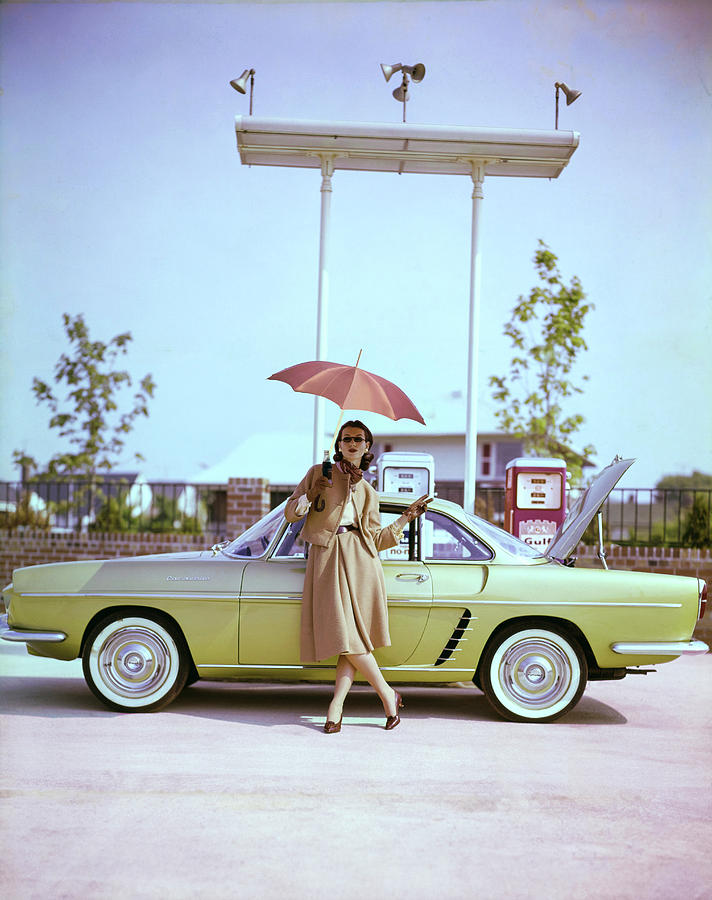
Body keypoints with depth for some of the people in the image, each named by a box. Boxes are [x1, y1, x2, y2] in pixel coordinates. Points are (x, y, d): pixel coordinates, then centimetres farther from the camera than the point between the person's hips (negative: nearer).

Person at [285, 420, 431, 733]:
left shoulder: (368, 493, 19)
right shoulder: (319, 473, 14)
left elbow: (376, 539, 15)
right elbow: (290, 513, 10)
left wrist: (407, 517, 13)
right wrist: (310, 496, -7)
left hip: (360, 560, 1)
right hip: (326, 558, -1)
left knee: (352, 632, -10)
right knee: (342, 631, -10)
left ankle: (336, 705, -2)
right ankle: (388, 694, -1)